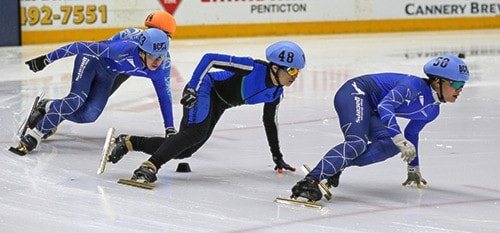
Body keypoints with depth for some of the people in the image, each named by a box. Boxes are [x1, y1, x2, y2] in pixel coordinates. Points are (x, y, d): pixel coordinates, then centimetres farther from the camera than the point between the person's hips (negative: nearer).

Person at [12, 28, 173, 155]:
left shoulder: (157, 70, -22)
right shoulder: (125, 49, -40)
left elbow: (164, 96, -5)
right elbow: (84, 47, -36)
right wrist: (48, 59, -35)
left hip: (107, 74, 6)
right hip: (91, 60, -6)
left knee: (88, 115, -8)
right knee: (76, 100, -28)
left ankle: (48, 107, 17)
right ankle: (33, 136, -21)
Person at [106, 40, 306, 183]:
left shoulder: (275, 93, 0)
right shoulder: (252, 68, -25)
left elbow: (270, 122, 16)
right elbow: (210, 58, -25)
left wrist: (277, 156, 20)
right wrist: (192, 89, -30)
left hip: (217, 106, 9)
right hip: (204, 90, -9)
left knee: (183, 151, 2)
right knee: (196, 133, -34)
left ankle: (128, 142, 10)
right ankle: (149, 167, -41)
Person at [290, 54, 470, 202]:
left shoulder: (432, 111, 9)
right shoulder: (415, 85, -20)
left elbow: (411, 134, 25)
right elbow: (385, 105, -32)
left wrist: (413, 168, 32)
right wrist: (400, 139, -39)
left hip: (370, 111, 9)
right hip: (355, 94, -9)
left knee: (392, 145, -17)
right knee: (357, 143, -32)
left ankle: (336, 166, -18)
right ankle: (310, 181, -45)